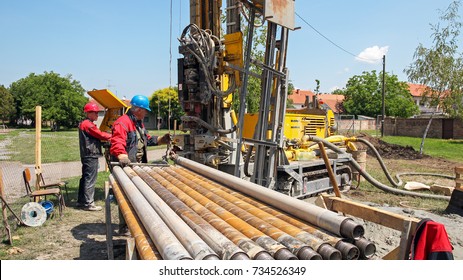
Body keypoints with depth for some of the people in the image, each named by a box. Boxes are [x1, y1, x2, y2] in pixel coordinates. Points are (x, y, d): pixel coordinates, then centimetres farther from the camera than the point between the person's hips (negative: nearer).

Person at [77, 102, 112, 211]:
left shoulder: (83, 124, 20)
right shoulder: (88, 124, -14)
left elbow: (96, 136, 16)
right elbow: (100, 135, -14)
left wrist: (107, 137, 4)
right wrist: (112, 136, 0)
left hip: (86, 156, 11)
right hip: (91, 156, -11)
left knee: (85, 178, 15)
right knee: (90, 180, -7)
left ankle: (81, 202, 23)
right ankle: (88, 204, -3)